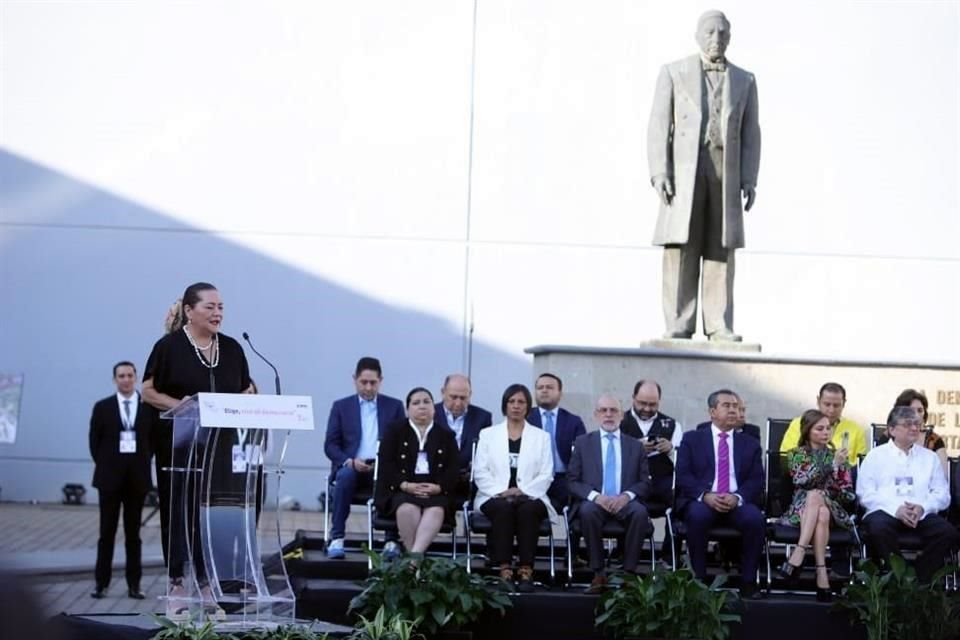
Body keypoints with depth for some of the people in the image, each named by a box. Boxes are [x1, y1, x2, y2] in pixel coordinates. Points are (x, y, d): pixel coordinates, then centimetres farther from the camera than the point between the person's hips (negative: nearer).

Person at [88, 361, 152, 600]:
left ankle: (134, 584, 7)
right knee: (107, 532, 2)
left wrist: (144, 462, 1)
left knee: (133, 533, 5)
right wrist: (104, 465, 2)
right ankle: (101, 582, 6)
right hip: (110, 476, 0)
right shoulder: (102, 407, 4)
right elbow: (95, 441, 7)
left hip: (137, 477, 0)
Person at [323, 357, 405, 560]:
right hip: (352, 466, 0)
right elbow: (330, 445, 7)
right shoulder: (341, 406, 13)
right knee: (345, 475, -35)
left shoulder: (394, 406, 14)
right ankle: (337, 539, -31)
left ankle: (392, 540, -28)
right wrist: (350, 461, -12)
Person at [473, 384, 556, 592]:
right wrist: (501, 491, -11)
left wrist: (523, 491, -12)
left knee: (528, 509, -36)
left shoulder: (541, 437, 15)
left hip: (529, 497, 0)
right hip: (496, 497, 0)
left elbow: (546, 475, 5)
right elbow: (480, 472, 6)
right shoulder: (488, 434, 15)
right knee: (503, 507, -35)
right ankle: (504, 570, -38)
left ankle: (526, 571, -38)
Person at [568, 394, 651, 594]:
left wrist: (626, 496, -13)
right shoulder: (583, 443, 12)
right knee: (588, 510, -36)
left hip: (625, 503, 1)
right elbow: (573, 481, 5)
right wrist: (595, 496, -14)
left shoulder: (635, 446, 15)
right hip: (594, 502, -1)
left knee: (640, 512, -33)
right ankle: (598, 574, -27)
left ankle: (628, 573, -25)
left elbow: (645, 483, 8)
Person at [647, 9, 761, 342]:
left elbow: (750, 134, 9)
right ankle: (679, 326, -5)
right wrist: (659, 173, -12)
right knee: (681, 248, -8)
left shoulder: (744, 80, 13)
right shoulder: (674, 72, 6)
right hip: (683, 169, -2)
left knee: (720, 248, -3)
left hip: (725, 170, 2)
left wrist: (749, 180, -3)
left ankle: (718, 326, -2)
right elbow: (659, 125, 0)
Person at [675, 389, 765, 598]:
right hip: (701, 501, -1)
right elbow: (683, 476, 1)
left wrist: (737, 497, -15)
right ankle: (698, 579, -23)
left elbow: (756, 481, 7)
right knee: (698, 515, -36)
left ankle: (747, 582, -19)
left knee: (754, 518, -31)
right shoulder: (692, 439, 13)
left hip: (737, 503, 2)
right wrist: (706, 496, -17)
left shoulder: (750, 444, 18)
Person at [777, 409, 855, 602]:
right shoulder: (796, 455, 11)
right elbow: (802, 481, -11)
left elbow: (849, 495, 9)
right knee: (821, 514, -36)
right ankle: (822, 572, -47)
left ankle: (798, 556, -47)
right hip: (800, 508, -1)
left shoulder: (837, 456, 16)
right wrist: (832, 464, -20)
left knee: (814, 496, -35)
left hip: (833, 510, 1)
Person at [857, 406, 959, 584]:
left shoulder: (930, 457, 20)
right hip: (886, 513, -2)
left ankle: (921, 581, -16)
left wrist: (922, 508, -10)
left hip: (923, 515, 3)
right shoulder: (876, 456, 11)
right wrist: (895, 509, -14)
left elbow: (942, 494, 12)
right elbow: (865, 493, 1)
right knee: (878, 528, -37)